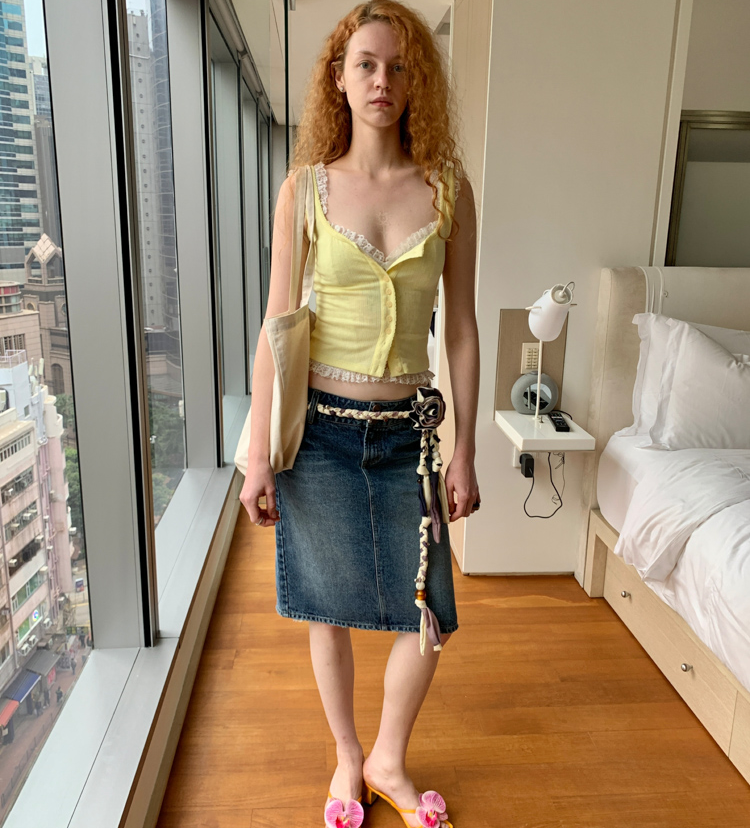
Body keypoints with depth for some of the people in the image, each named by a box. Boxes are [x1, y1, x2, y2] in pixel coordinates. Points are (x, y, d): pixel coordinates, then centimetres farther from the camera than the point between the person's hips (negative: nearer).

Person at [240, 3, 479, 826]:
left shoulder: (448, 187, 2)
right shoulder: (305, 188, 0)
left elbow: (461, 330, 2)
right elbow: (276, 328, -2)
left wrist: (464, 453, 1)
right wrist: (259, 453, -5)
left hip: (407, 429, 1)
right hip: (320, 426, -1)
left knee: (429, 620, 5)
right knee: (329, 610, 12)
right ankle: (348, 761, 39)